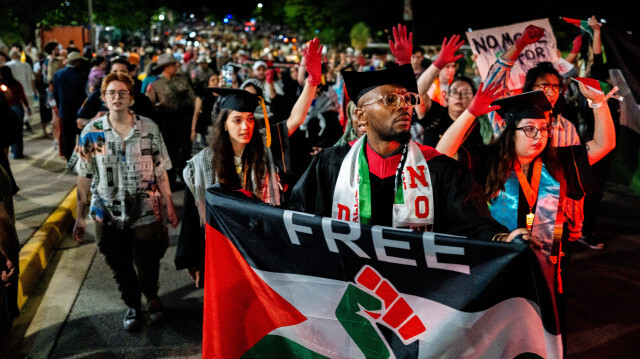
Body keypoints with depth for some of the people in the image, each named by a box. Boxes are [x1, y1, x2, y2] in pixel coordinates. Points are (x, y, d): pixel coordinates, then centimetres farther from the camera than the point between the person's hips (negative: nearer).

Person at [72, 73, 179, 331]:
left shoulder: (149, 129, -4)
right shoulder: (91, 132, -3)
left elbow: (160, 171, 1)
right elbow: (84, 177, 1)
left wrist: (169, 205, 1)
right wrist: (80, 216, 2)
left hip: (146, 213, -1)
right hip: (108, 214, 1)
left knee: (148, 265, 9)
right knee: (120, 268, 15)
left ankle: (151, 295, 43)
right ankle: (132, 305, 42)